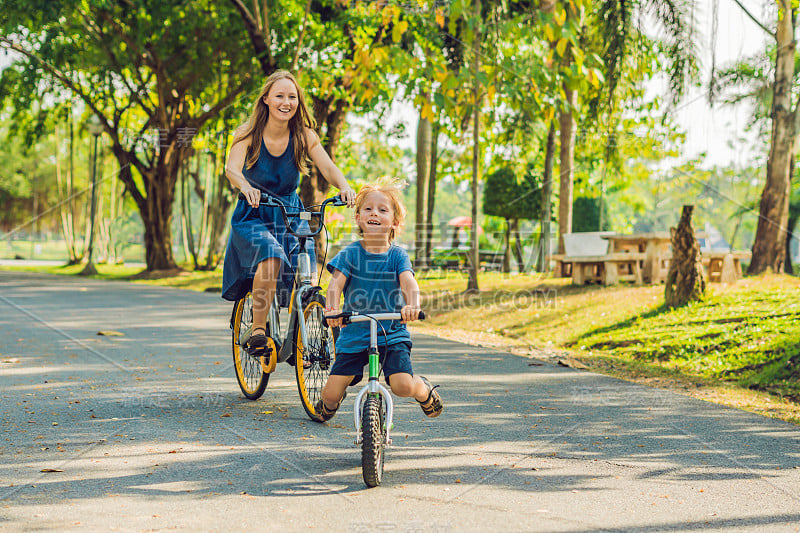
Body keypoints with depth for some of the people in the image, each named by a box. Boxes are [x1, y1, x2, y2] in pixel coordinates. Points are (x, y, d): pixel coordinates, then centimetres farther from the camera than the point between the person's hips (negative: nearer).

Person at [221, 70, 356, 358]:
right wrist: (246, 186, -50)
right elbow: (231, 168, -27)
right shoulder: (248, 134, -11)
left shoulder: (304, 136, -5)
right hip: (253, 216, -3)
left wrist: (344, 186, -41)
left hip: (292, 215, 3)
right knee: (271, 258, -32)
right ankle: (258, 331, -19)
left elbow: (327, 166, -18)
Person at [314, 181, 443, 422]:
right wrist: (333, 308, -37)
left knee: (403, 386, -20)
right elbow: (336, 283, -15)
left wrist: (412, 304, -43)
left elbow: (408, 281, -20)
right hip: (354, 333, 1)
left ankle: (424, 390, 18)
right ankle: (329, 404, 37)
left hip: (392, 333, -1)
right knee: (331, 393, -3)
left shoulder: (397, 255, -3)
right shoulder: (350, 253, -3)